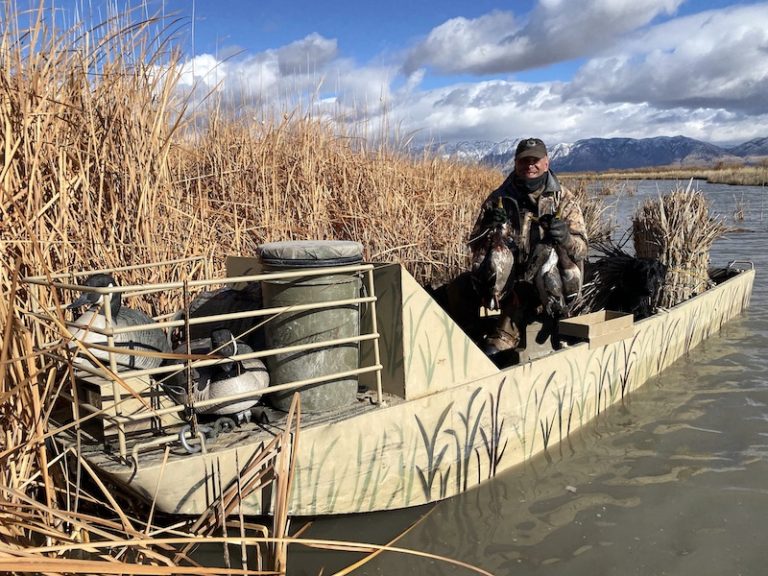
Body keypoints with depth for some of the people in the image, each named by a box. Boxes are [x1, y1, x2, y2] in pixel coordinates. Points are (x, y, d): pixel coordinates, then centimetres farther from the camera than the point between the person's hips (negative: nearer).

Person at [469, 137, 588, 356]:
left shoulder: (564, 199, 4)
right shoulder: (499, 199, 4)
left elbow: (581, 249, 0)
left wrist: (565, 237, -21)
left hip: (558, 283, 1)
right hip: (512, 280, -1)